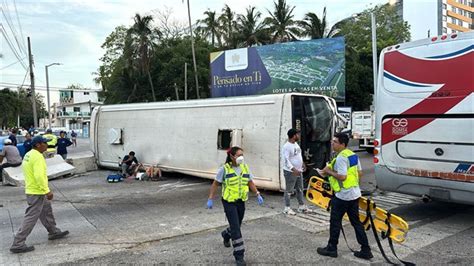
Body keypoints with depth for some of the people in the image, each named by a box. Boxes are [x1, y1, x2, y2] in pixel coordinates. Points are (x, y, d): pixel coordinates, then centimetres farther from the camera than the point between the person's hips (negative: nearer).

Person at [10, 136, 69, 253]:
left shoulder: (29, 155, 10)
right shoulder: (37, 157, -21)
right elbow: (39, 176, -29)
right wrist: (47, 191, -24)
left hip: (31, 190, 10)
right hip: (37, 192, -10)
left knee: (47, 211, 22)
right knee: (31, 218, -4)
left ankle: (54, 232, 35)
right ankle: (18, 244, 2)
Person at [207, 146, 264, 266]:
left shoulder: (245, 167, 3)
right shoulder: (224, 169, -11)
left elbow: (250, 182, 11)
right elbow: (215, 184, -5)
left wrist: (258, 195, 2)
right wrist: (210, 199, -8)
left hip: (241, 202, 5)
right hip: (229, 202, -5)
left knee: (237, 225, 19)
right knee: (236, 228, -8)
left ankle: (226, 235, 52)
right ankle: (239, 255, 2)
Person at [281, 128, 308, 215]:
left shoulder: (296, 144, 9)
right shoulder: (286, 147, -20)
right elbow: (286, 160, -25)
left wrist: (302, 163, 23)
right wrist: (293, 169, -30)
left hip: (299, 171, 9)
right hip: (290, 172, -9)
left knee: (300, 189, 17)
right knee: (289, 190, 0)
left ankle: (301, 206, 28)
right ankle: (287, 208, 10)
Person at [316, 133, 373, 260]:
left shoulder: (341, 158, -19)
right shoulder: (353, 155, 10)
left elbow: (342, 177, -25)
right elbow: (359, 173, 15)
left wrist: (329, 171, -13)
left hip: (343, 195, -9)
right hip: (355, 194, 9)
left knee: (335, 222, 6)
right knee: (356, 222, 14)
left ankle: (331, 249, 17)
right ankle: (365, 250, 16)